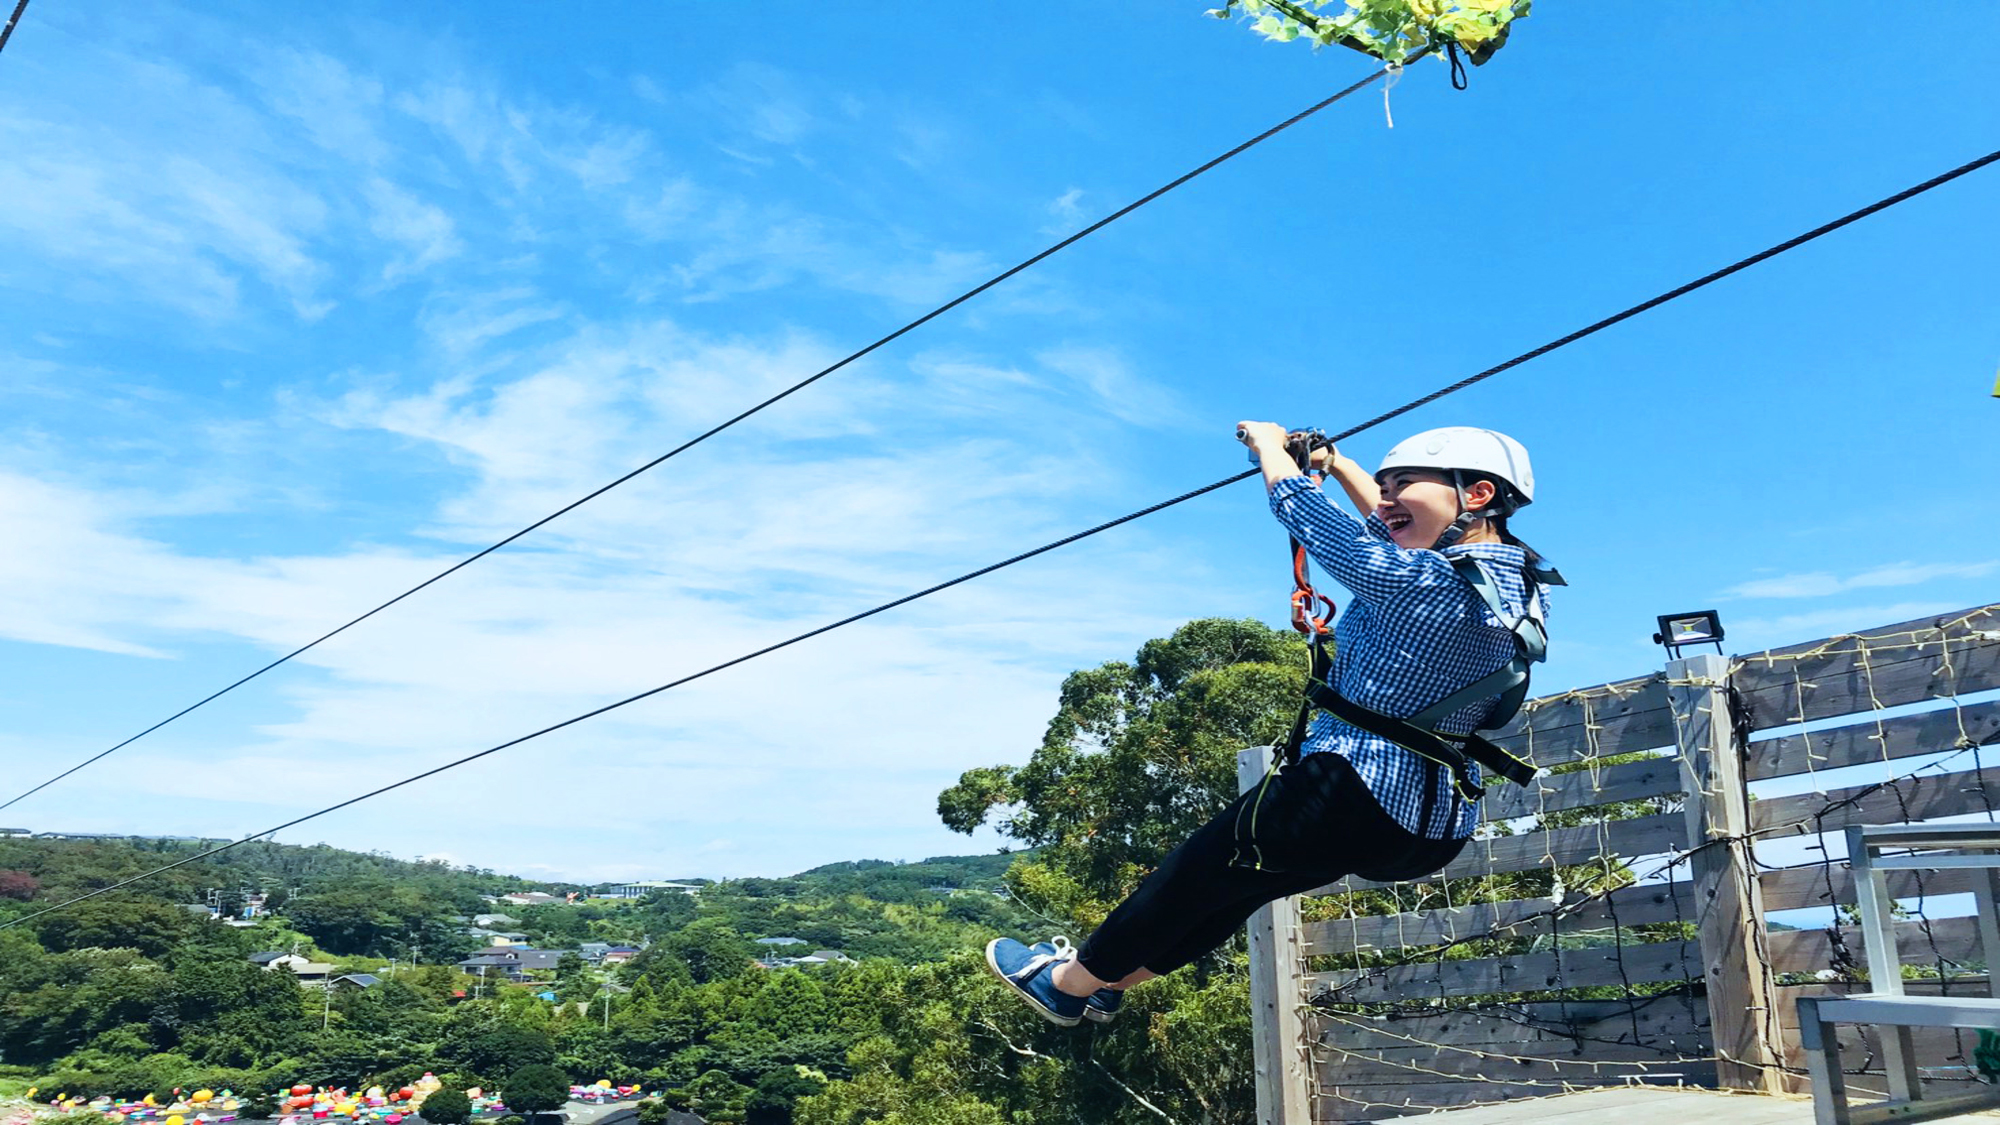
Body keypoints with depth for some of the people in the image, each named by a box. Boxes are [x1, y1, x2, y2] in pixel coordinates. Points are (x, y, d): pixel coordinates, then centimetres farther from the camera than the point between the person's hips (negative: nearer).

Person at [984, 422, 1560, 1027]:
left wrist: (1270, 443, 7)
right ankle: (1111, 979, 42)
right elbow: (1392, 529, 20)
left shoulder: (1417, 580, -23)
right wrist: (1333, 461, 25)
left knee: (1192, 878, 13)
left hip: (1356, 794, -9)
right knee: (1238, 886, 25)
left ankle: (1069, 981, 33)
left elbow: (1301, 511, -11)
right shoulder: (1520, 578, 3)